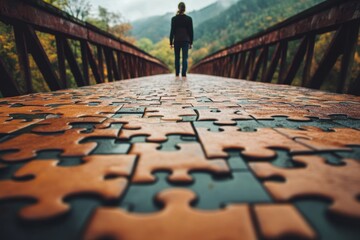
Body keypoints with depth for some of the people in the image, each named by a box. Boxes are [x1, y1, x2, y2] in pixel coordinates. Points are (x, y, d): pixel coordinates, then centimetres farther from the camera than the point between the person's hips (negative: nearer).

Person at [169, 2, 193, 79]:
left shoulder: (174, 18, -4)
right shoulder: (189, 18, -3)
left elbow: (172, 31, -4)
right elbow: (191, 31, -2)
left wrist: (171, 43, 2)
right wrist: (191, 43, 5)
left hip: (176, 41, 1)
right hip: (185, 41, -1)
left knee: (177, 58, 12)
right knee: (185, 58, 0)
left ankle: (177, 74, 17)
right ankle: (184, 75, -7)